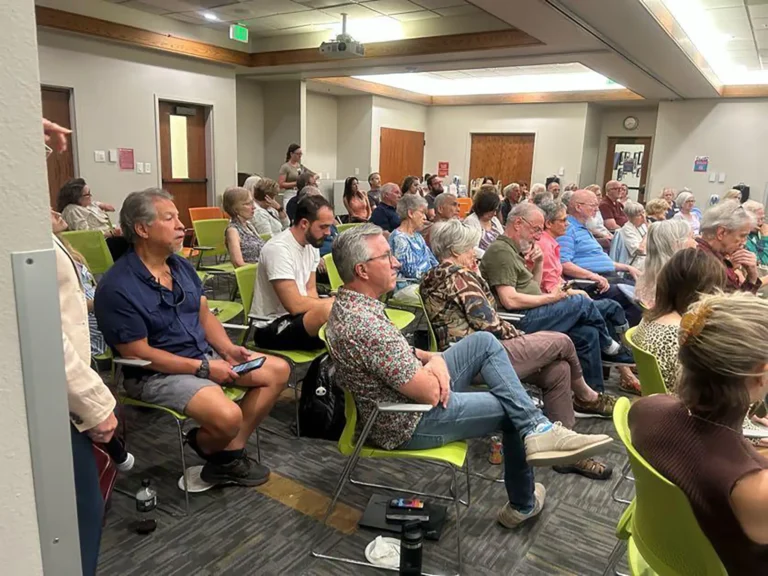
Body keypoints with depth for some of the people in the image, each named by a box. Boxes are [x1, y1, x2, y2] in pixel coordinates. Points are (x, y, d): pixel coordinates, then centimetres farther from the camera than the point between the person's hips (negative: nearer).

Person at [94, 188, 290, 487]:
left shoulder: (181, 266, 5)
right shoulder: (117, 287, -19)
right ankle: (207, 448, 8)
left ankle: (231, 451, 0)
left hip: (205, 353, 9)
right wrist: (203, 368, -19)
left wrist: (228, 348, -7)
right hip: (157, 373, -8)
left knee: (278, 370, 2)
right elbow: (138, 353, -19)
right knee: (228, 417, -30)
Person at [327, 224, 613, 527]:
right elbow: (429, 393, -29)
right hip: (411, 423, -9)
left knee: (483, 341, 4)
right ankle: (523, 504, 23)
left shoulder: (349, 303, -1)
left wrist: (432, 358, -9)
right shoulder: (364, 325, -33)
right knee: (511, 410, 4)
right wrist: (435, 362, -6)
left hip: (406, 392, 9)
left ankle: (535, 428, -1)